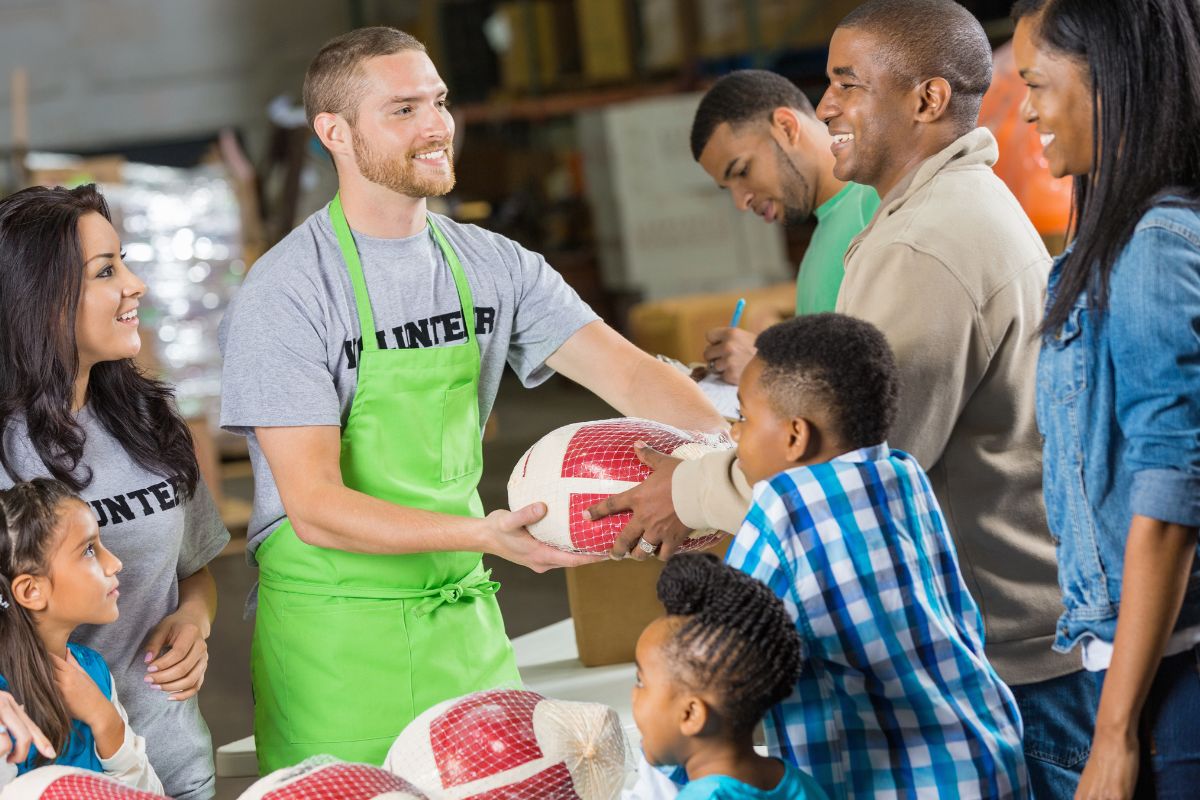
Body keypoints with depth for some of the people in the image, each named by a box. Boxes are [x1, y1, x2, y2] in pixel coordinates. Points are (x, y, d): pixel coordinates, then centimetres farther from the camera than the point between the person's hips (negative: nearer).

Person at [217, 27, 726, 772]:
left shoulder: (495, 265, 4)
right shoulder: (285, 293, -13)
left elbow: (629, 373, -3)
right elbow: (314, 506, -18)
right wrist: (480, 533, -32)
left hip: (466, 622, 5)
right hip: (336, 636, -5)